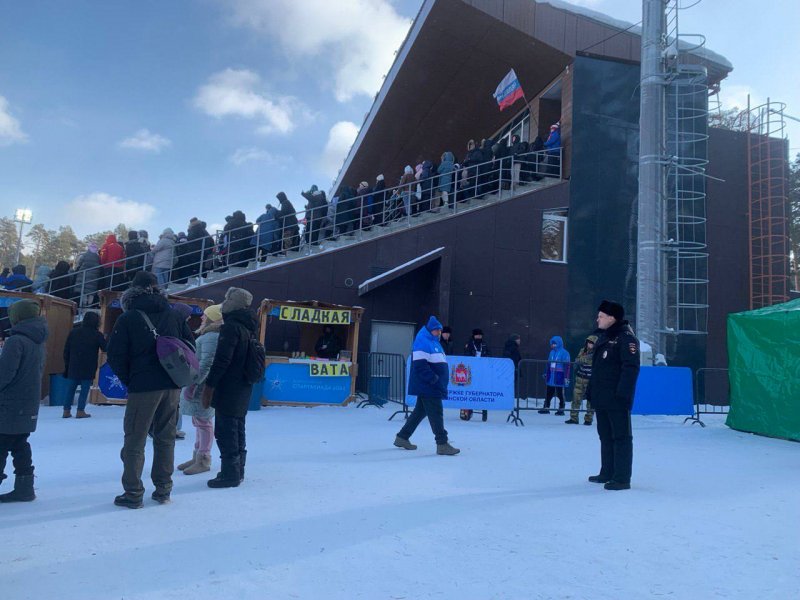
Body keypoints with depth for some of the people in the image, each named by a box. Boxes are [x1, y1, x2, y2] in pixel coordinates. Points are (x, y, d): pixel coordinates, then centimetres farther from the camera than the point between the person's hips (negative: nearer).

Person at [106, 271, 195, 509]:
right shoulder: (174, 316, 6)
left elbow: (115, 355, -5)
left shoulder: (128, 318, -4)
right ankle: (163, 489, 18)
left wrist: (128, 380, 9)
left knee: (134, 440, 5)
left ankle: (133, 493, 8)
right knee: (165, 438, 13)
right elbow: (190, 345, 10)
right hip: (172, 386, 4)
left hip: (143, 386, -4)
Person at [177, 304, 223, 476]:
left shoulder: (212, 337, -18)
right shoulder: (207, 335, 16)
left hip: (202, 386, -11)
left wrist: (193, 384, -25)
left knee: (203, 422, -3)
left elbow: (206, 364, -25)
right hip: (198, 385, 11)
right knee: (199, 421, 17)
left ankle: (204, 461, 5)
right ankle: (197, 456, 27)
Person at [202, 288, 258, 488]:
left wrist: (209, 385, -16)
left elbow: (222, 360, -21)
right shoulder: (248, 328, 14)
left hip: (228, 389, -9)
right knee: (237, 430, 15)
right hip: (243, 389, 9)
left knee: (225, 431, -3)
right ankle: (237, 471, 24)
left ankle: (230, 473, 1)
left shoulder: (231, 327, -15)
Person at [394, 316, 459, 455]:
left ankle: (402, 437, 25)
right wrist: (433, 379, -23)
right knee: (436, 414, -6)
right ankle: (442, 444, 0)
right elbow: (420, 365, -22)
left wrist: (439, 380, 15)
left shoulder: (434, 342, 19)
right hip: (427, 386, -10)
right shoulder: (422, 342, -13)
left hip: (434, 386, 10)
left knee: (420, 412, 15)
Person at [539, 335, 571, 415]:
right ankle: (546, 407, 14)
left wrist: (566, 377, -15)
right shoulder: (552, 352, 10)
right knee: (548, 392, 7)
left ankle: (561, 409, 13)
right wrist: (546, 373, 21)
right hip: (551, 376, 6)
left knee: (560, 393, 3)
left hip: (559, 376, -6)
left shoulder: (564, 353, -9)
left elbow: (567, 366, -11)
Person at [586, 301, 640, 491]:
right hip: (601, 398, 9)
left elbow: (631, 367, -19)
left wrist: (623, 393, -24)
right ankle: (607, 473, 26)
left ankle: (622, 478, 2)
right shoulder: (603, 337, 17)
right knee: (605, 436, 15)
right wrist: (591, 390, 21)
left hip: (616, 399, -9)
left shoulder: (625, 337, -11)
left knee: (621, 436, -2)